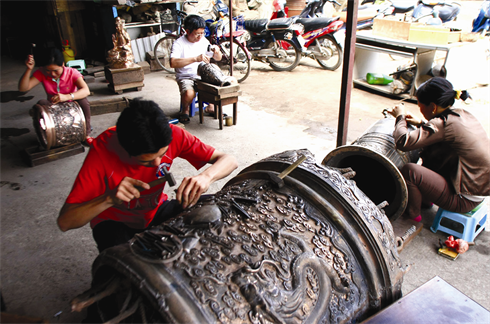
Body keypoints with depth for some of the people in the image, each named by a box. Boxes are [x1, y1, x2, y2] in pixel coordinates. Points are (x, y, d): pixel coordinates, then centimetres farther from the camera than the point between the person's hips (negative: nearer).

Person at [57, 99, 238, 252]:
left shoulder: (171, 135, -23)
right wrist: (109, 198, -45)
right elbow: (65, 222, -27)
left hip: (155, 211, 3)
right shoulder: (102, 150, -30)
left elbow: (229, 161, -21)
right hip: (115, 222, -3)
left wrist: (205, 177, -43)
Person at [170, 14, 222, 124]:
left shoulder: (203, 40, 6)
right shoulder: (179, 43, -11)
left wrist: (217, 51, -13)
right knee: (189, 93, -36)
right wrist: (195, 58, -38)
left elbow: (218, 58, 13)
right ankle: (185, 109, 1)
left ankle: (211, 106, 9)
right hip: (185, 77, -5)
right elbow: (173, 63, -30)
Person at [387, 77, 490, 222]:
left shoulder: (442, 124, -25)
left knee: (409, 171, -16)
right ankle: (426, 200, 30)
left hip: (465, 200, -9)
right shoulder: (462, 114, 2)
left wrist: (400, 117, -12)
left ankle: (412, 214, 8)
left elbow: (404, 141, -30)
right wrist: (421, 123, 14)